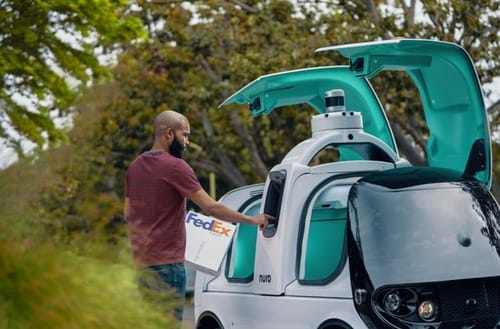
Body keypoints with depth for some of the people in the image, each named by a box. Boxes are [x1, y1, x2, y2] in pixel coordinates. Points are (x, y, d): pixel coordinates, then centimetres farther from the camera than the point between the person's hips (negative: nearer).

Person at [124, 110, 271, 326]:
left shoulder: (135, 166, 12)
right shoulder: (175, 166, -13)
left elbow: (128, 214, 17)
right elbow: (210, 207, -15)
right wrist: (252, 220, -7)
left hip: (141, 260, 9)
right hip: (166, 262, -9)